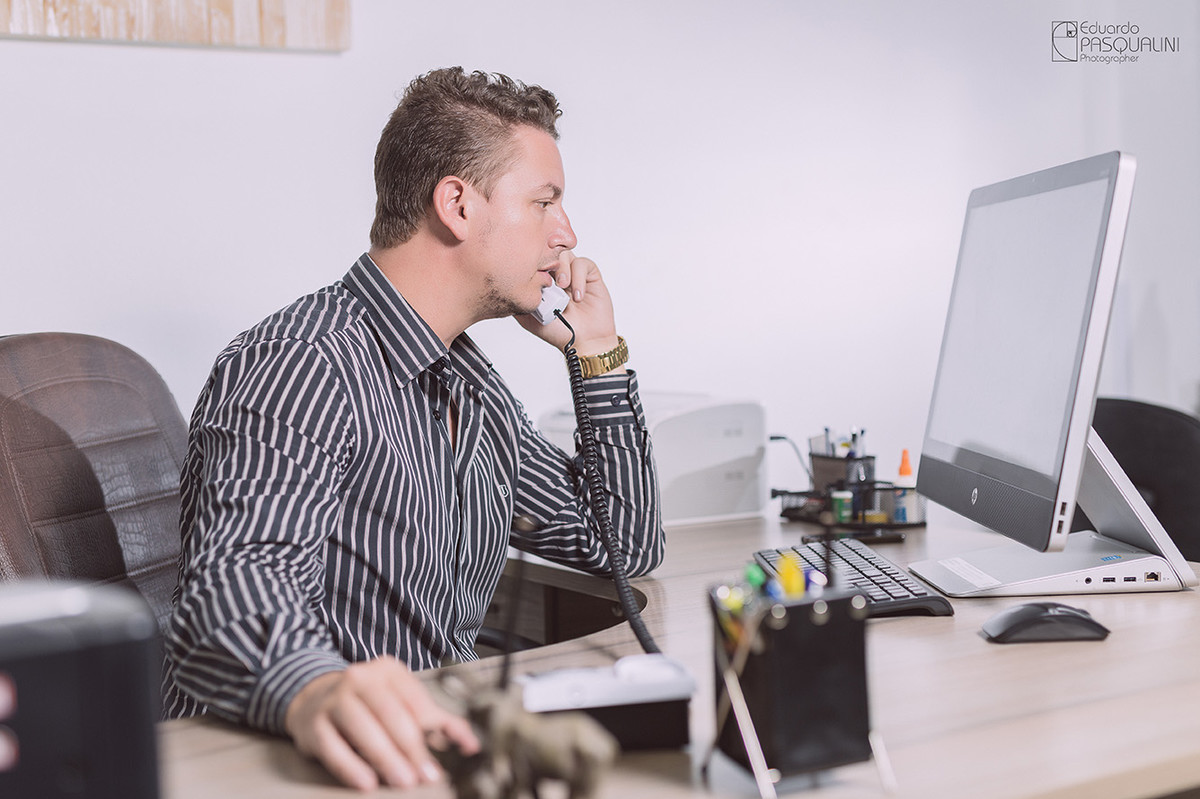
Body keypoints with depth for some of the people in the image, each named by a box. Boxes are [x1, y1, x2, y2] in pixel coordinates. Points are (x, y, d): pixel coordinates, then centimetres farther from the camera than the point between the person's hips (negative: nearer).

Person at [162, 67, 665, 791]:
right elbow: (240, 577, -31)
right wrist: (314, 690, -52)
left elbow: (628, 547, 17)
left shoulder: (473, 386, 13)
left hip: (432, 740, 8)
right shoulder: (301, 365, -15)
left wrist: (598, 353, 8)